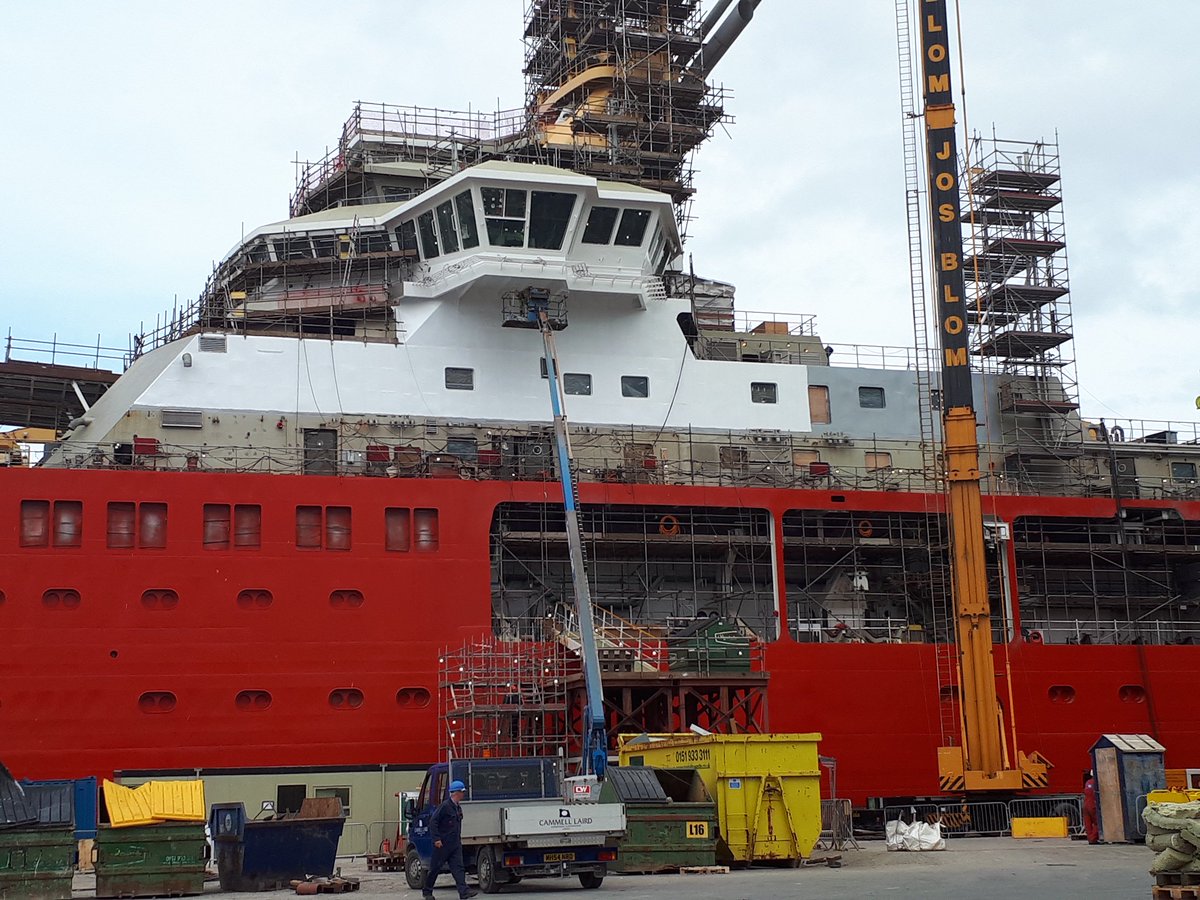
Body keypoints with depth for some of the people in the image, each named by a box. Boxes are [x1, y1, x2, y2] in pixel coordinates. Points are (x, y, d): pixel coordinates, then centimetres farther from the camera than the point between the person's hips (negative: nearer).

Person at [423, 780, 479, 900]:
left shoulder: (458, 807, 13)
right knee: (435, 868, 4)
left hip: (455, 844, 7)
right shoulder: (445, 805, -14)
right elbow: (433, 822, -17)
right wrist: (436, 839, -21)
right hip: (443, 844, -7)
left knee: (458, 867, -4)